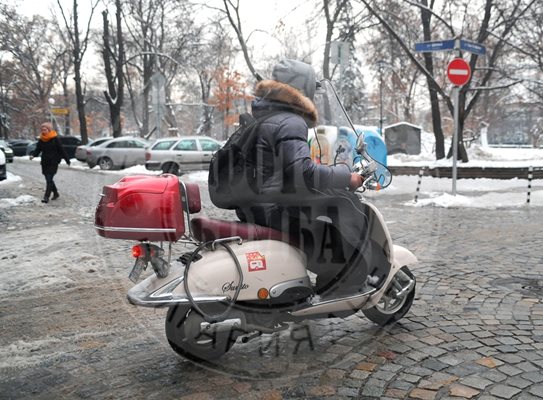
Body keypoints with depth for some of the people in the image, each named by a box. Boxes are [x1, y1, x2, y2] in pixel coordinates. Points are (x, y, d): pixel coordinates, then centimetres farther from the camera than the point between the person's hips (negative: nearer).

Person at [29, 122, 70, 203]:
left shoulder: (55, 139, -5)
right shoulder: (41, 140, 7)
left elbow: (61, 150, -2)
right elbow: (37, 150, 6)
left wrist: (67, 160, 2)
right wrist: (33, 155, -15)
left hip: (53, 163, -5)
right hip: (44, 163, 5)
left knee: (49, 179, -13)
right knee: (49, 179, 12)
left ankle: (46, 197, -15)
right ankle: (55, 193, 31)